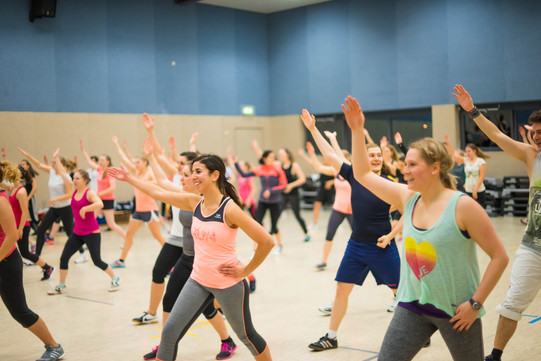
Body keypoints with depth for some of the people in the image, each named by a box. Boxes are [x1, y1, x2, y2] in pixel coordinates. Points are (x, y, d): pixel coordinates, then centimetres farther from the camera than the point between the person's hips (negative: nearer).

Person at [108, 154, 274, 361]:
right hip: (198, 281, 6)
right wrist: (129, 178, 14)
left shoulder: (229, 209, -20)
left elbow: (267, 242, -20)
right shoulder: (195, 202, 0)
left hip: (228, 284, -6)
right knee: (170, 331, 2)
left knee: (246, 335, 13)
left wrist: (246, 270, -12)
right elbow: (158, 193, 10)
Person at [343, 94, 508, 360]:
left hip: (456, 310, -5)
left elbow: (499, 257, -13)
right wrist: (357, 130, 0)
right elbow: (363, 174, 8)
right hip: (413, 306, 5)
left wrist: (476, 303, -14)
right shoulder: (407, 198, 1)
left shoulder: (462, 206, -16)